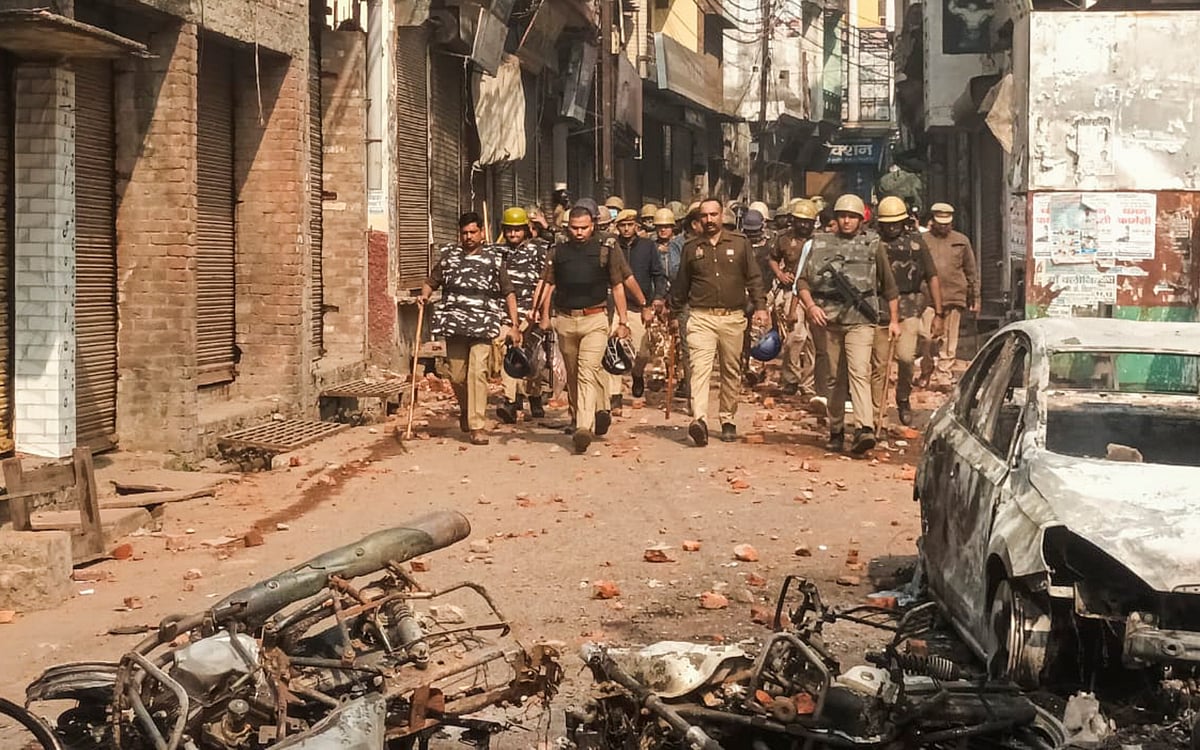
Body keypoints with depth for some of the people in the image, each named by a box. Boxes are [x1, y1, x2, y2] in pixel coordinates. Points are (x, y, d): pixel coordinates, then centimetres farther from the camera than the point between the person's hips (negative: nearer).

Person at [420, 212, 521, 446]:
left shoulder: (494, 258, 8)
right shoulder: (449, 256, 14)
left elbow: (508, 293, 9)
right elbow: (431, 281, 21)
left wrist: (514, 324, 3)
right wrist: (425, 295, -2)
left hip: (483, 324, -3)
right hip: (454, 323, 3)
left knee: (478, 372, -15)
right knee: (457, 376, 5)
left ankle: (477, 426, -13)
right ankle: (465, 411, 34)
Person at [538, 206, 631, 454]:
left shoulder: (606, 251, 5)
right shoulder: (557, 253, 11)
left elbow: (617, 287, 8)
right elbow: (549, 286, 12)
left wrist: (623, 321, 5)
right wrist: (544, 317, 2)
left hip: (595, 320, -3)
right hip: (565, 320, 3)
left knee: (588, 372, -15)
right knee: (572, 375, 12)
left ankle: (584, 428, -23)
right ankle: (579, 418, 28)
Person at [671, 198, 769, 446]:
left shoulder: (740, 243, 7)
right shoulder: (691, 248, 9)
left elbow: (754, 278, 7)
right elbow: (681, 285, 17)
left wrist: (760, 307, -2)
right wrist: (673, 311, 19)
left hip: (733, 317, 1)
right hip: (701, 317, -1)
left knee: (732, 372, 8)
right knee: (699, 367, -17)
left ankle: (728, 420, 20)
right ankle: (699, 420, -29)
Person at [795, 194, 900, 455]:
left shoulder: (873, 245, 9)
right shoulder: (820, 245, 11)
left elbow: (889, 285, 16)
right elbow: (802, 281, 9)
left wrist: (894, 319, 15)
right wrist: (810, 306, -8)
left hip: (860, 320, -2)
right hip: (829, 321, 2)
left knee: (859, 372, -18)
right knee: (836, 378, 8)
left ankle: (865, 430, -29)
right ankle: (836, 431, 20)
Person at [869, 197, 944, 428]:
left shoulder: (916, 242, 6)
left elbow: (932, 278, 9)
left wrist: (938, 314, 5)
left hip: (908, 308, -1)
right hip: (879, 310, 1)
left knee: (905, 356, -16)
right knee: (879, 364, 3)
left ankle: (903, 399, 8)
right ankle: (877, 411, 14)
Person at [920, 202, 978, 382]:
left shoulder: (961, 241, 12)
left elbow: (971, 272, 15)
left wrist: (975, 299, 12)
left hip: (954, 297, 1)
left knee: (949, 339, 4)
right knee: (927, 338, -9)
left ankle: (945, 371, 11)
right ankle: (925, 373, 2)